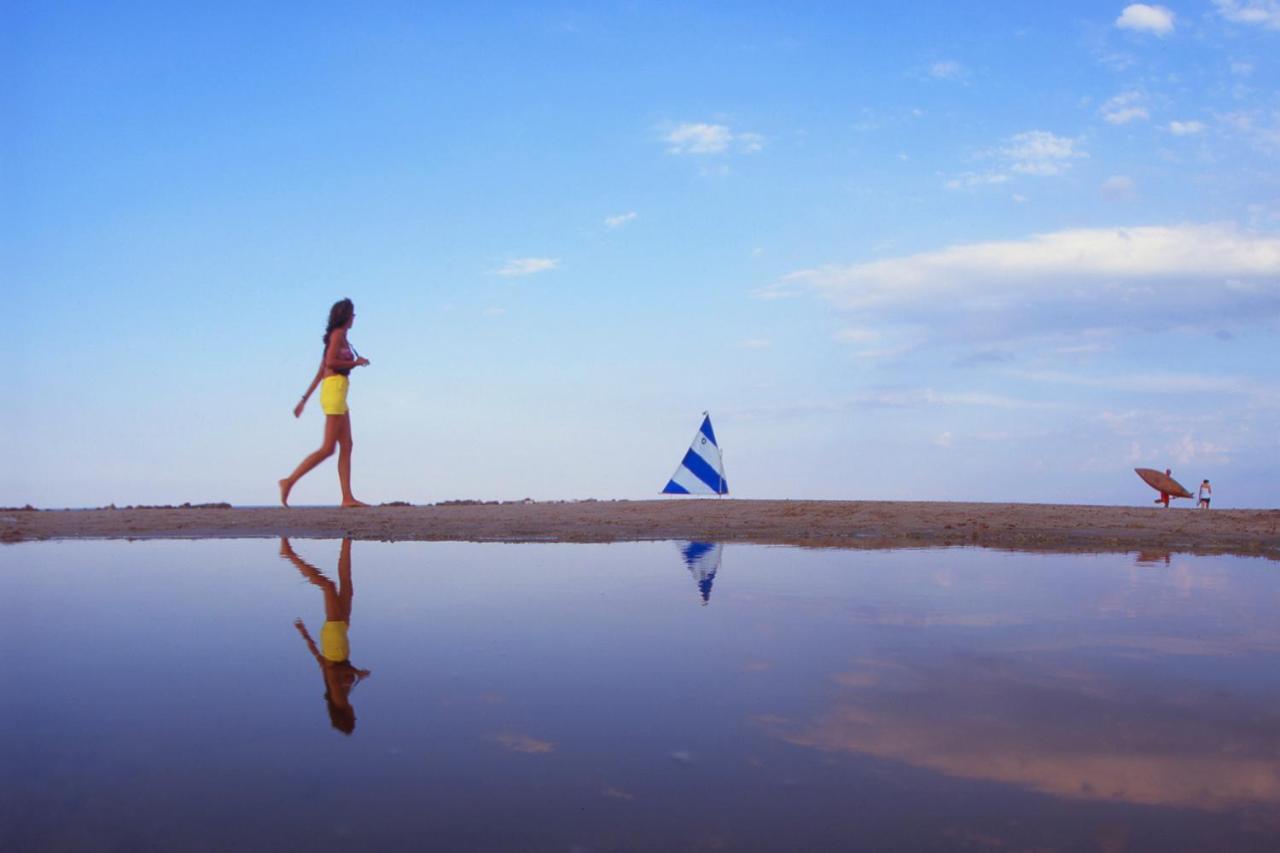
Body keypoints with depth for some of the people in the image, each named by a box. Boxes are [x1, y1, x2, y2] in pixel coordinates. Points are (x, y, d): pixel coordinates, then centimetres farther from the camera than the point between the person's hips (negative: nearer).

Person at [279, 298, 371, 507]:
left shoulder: (338, 337, 21)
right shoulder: (338, 334, -4)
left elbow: (319, 373, 20)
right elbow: (330, 362, -18)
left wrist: (305, 398, 19)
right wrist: (356, 362, -5)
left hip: (335, 394, 9)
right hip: (335, 389, -9)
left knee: (346, 447, 2)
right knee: (328, 448, -10)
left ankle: (348, 498, -2)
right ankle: (289, 481, -10)